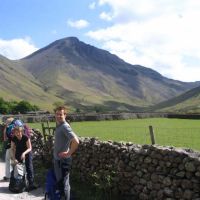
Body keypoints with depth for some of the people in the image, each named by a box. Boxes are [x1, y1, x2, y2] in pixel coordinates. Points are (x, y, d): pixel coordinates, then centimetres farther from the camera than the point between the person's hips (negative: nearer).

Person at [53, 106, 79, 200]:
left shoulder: (65, 126, -21)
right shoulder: (58, 126, 7)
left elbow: (76, 141, -33)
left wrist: (69, 153, -22)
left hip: (63, 160, -9)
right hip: (57, 159, 9)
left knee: (64, 183, 2)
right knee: (59, 181, 22)